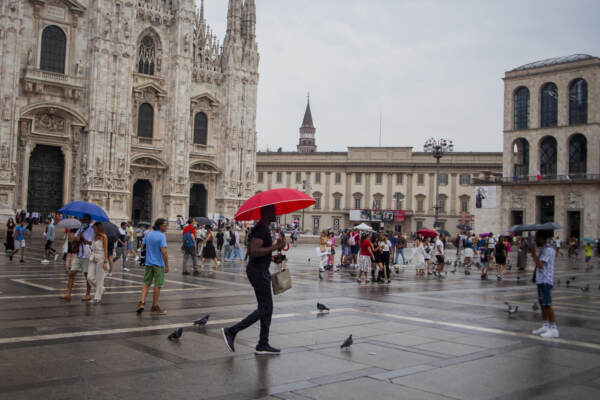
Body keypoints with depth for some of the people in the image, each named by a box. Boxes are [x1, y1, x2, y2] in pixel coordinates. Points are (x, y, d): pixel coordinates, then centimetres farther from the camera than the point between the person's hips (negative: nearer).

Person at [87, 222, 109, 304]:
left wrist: (105, 262, -15)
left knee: (99, 279, 0)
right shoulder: (95, 236, 11)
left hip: (101, 258, -7)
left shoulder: (103, 237, -8)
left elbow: (106, 250, -10)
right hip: (93, 258, 7)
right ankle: (101, 289, 24)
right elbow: (93, 247, 17)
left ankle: (97, 298, 7)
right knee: (90, 277, 1)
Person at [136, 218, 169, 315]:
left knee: (146, 284, 14)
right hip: (158, 264, -6)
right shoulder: (162, 236, -15)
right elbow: (164, 251, -22)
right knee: (157, 285, 5)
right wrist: (167, 265, -18)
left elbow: (142, 246, 14)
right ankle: (154, 306, 13)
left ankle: (142, 302, -1)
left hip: (148, 263, 6)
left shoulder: (148, 235, 6)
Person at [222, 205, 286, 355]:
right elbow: (254, 251, -27)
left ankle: (263, 345, 15)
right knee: (265, 308, -8)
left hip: (262, 271, 11)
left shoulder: (264, 228, 16)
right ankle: (231, 331, -4)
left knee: (267, 308, 11)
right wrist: (275, 247, -23)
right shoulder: (260, 229, -17)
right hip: (258, 271, -11)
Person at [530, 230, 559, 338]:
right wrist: (533, 254, 8)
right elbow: (537, 264, 19)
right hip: (541, 280, 10)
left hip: (546, 281, -10)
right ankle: (545, 326, 22)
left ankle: (553, 329, -8)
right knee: (542, 304, 14)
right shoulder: (543, 249, 16)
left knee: (547, 305, -10)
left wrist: (534, 253, -16)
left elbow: (540, 264, -23)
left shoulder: (548, 250, -15)